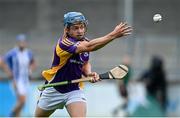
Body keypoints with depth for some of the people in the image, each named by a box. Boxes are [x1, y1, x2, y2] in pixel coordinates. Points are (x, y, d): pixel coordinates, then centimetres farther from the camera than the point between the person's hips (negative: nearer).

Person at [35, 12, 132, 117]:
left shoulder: (85, 42, -5)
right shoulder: (64, 43, -27)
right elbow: (88, 47, -45)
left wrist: (89, 73, -12)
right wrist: (113, 35, -53)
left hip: (75, 90, 3)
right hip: (54, 90, -3)